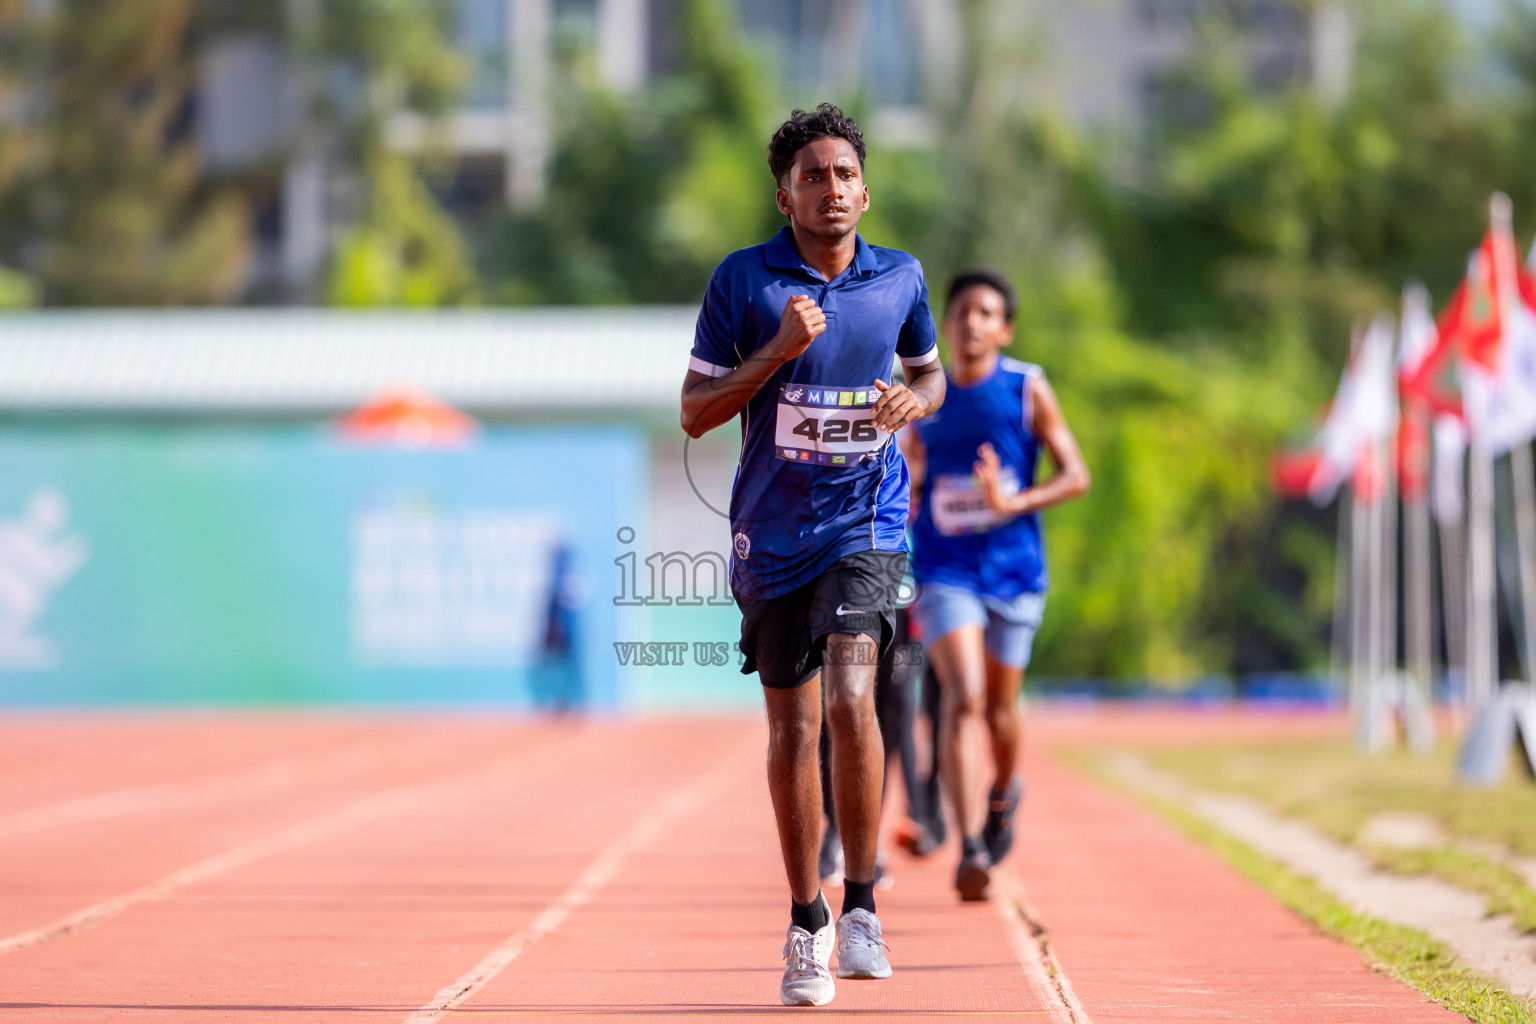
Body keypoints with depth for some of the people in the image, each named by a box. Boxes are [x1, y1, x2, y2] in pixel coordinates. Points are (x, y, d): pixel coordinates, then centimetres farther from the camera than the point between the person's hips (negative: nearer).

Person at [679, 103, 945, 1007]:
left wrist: (916, 399, -4)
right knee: (793, 726, 6)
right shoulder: (743, 280, -4)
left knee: (851, 698, -20)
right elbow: (696, 411, -3)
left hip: (867, 519, 0)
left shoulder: (901, 279, 2)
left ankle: (862, 905, -8)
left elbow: (931, 371, 20)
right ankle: (807, 925, 20)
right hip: (773, 528, 0)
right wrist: (779, 350, -17)